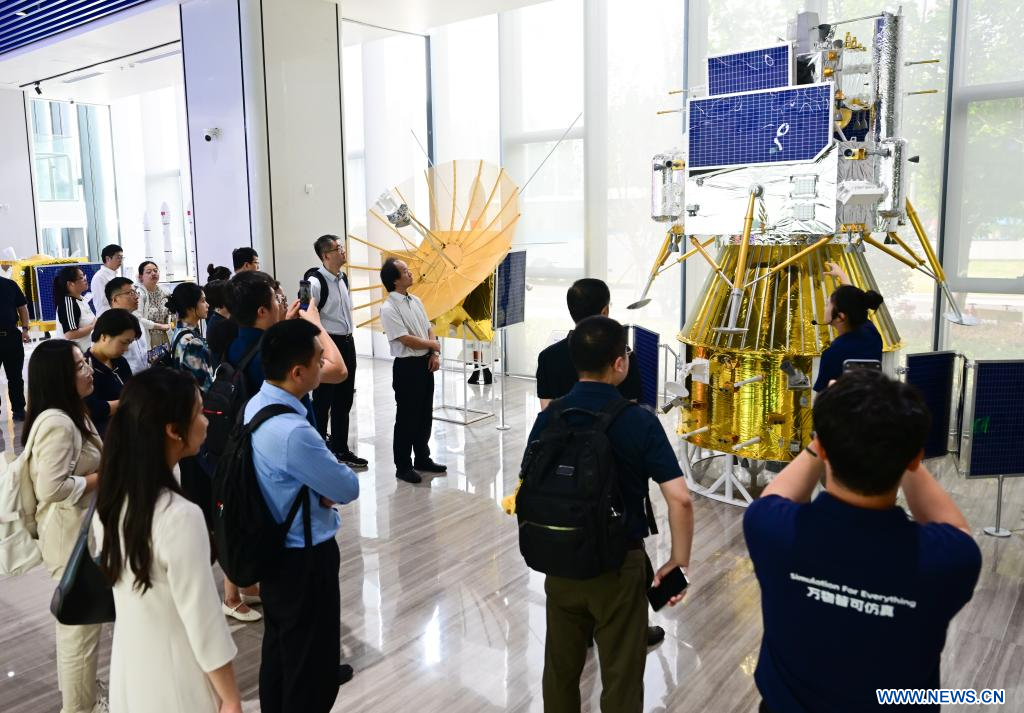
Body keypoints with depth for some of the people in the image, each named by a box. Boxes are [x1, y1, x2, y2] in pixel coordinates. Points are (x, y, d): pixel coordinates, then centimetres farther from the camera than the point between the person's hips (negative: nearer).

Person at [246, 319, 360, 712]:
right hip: (303, 556, -9)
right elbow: (349, 488, -21)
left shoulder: (257, 405, -2)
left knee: (280, 644, 28)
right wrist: (337, 472, 0)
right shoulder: (293, 432, -33)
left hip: (273, 546, 9)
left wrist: (322, 485, -9)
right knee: (312, 659, 11)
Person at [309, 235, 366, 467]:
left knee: (344, 400, 17)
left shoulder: (343, 279, 10)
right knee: (322, 401, 2)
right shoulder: (315, 283, -17)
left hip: (347, 343, 8)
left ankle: (341, 449, 31)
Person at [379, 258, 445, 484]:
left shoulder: (415, 300, 9)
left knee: (425, 415, 15)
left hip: (425, 363, 8)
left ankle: (422, 459, 29)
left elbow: (429, 329, 12)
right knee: (406, 417, 2)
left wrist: (434, 354, -3)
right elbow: (407, 340, -19)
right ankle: (403, 466, 14)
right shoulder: (388, 309, -16)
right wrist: (433, 344, -6)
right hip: (407, 366, -8)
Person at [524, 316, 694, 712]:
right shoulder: (640, 421, -15)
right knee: (621, 679, 14)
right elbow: (679, 499, -19)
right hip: (620, 565, -3)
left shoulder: (548, 418, -6)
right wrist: (680, 562, -6)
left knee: (561, 671, 22)